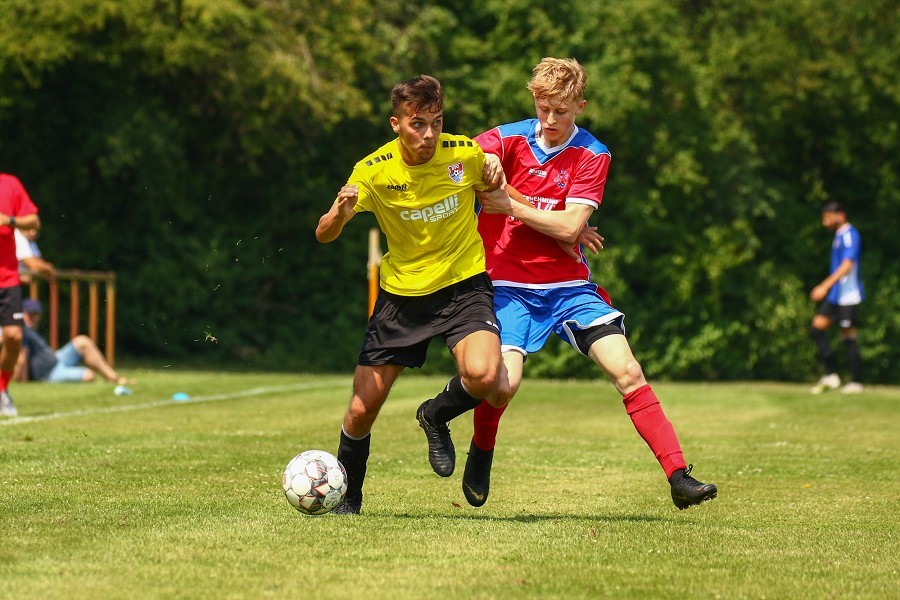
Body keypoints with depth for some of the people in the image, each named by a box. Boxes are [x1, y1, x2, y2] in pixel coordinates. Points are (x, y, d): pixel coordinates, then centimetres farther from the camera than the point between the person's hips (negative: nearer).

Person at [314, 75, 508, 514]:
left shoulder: (467, 154, -11)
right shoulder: (373, 171, -14)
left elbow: (497, 201, 13)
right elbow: (324, 235, -15)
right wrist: (340, 211, -34)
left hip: (463, 285, -1)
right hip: (401, 293, 1)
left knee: (484, 376, -29)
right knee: (362, 409, 1)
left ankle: (436, 416, 5)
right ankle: (347, 497, 28)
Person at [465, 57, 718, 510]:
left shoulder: (592, 155, -1)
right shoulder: (506, 140, -2)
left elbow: (569, 227, -11)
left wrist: (510, 206, -15)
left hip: (569, 285, 2)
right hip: (510, 286, -2)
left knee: (628, 373, -11)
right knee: (504, 383, -20)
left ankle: (679, 477, -11)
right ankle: (481, 454, 14)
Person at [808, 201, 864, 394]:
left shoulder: (850, 235, -14)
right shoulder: (839, 236, 15)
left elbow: (847, 266, -23)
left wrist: (825, 286, -27)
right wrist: (824, 288, 22)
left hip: (848, 296, -9)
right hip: (835, 295, 9)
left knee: (849, 336, -4)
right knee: (817, 327, 1)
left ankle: (855, 382, 4)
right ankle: (829, 374, 5)